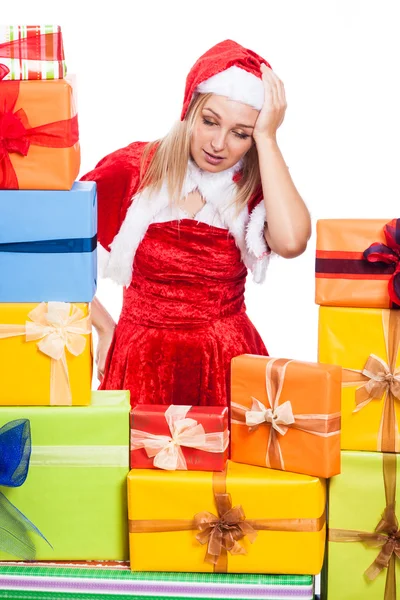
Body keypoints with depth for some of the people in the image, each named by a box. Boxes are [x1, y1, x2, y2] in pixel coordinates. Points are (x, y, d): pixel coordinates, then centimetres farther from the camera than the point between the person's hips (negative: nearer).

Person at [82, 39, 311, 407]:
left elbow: (291, 242, -22)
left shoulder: (256, 185, 1)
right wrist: (104, 328, -1)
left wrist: (267, 139, -15)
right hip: (141, 362, 0)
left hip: (231, 364, 1)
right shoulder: (132, 169, -3)